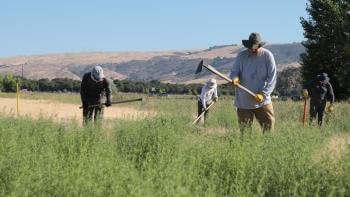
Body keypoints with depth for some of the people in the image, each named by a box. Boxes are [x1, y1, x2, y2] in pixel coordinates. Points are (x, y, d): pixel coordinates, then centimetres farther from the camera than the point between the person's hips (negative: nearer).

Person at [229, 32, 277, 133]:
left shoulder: (267, 56, -6)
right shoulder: (241, 56, -4)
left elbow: (272, 78, -7)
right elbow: (234, 72, 2)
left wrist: (263, 94, -18)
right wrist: (235, 78, -24)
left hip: (263, 101, 0)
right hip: (244, 102, 0)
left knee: (269, 126, 2)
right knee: (245, 130, 4)